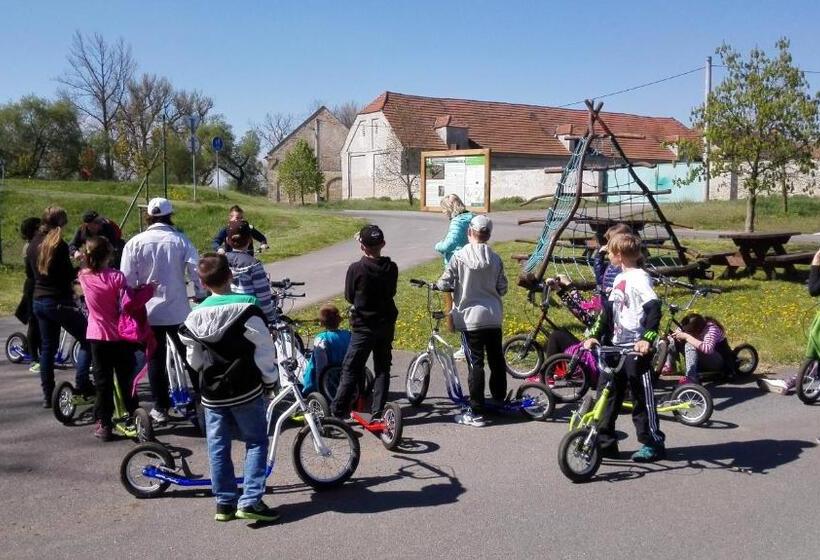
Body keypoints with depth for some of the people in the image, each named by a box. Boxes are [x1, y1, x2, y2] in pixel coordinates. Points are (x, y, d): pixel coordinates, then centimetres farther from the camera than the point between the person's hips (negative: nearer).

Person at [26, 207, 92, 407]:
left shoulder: (33, 245, 9)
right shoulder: (59, 245, -15)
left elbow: (29, 274, 18)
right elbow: (69, 275, -18)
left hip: (38, 301, 8)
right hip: (59, 302, -8)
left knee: (47, 347, 13)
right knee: (87, 340, 2)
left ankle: (48, 395, 14)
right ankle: (82, 385, -6)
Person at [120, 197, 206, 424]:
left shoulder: (135, 243, -5)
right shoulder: (180, 240, -4)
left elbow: (127, 279, -5)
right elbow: (196, 270, -8)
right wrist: (201, 296, 6)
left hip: (148, 311, 0)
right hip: (178, 311, 0)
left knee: (155, 359, 8)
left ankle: (160, 408, 12)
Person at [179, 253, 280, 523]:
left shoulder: (195, 316, 2)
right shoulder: (246, 308, -13)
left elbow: (194, 360, 8)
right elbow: (264, 348, -13)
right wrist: (270, 379, -1)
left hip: (212, 393, 4)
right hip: (245, 390, -4)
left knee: (218, 447, 12)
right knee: (256, 442, 6)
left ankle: (224, 503, 17)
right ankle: (250, 501, -2)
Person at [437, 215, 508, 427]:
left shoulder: (460, 256, -11)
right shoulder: (495, 259, 0)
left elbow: (445, 284, -11)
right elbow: (502, 288, 4)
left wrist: (436, 284, 11)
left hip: (470, 317, -4)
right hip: (493, 317, 4)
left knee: (475, 363, -2)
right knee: (496, 359, 17)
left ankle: (475, 412, 1)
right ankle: (499, 399, 33)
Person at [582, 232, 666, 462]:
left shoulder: (639, 278, -12)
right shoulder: (619, 279, 15)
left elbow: (654, 308, -23)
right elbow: (608, 311, 16)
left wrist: (647, 339, -32)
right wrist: (594, 335, 7)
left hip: (636, 349, -9)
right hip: (616, 347, 9)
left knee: (642, 397, 1)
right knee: (607, 395, 10)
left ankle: (654, 444, 13)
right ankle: (605, 442, 19)